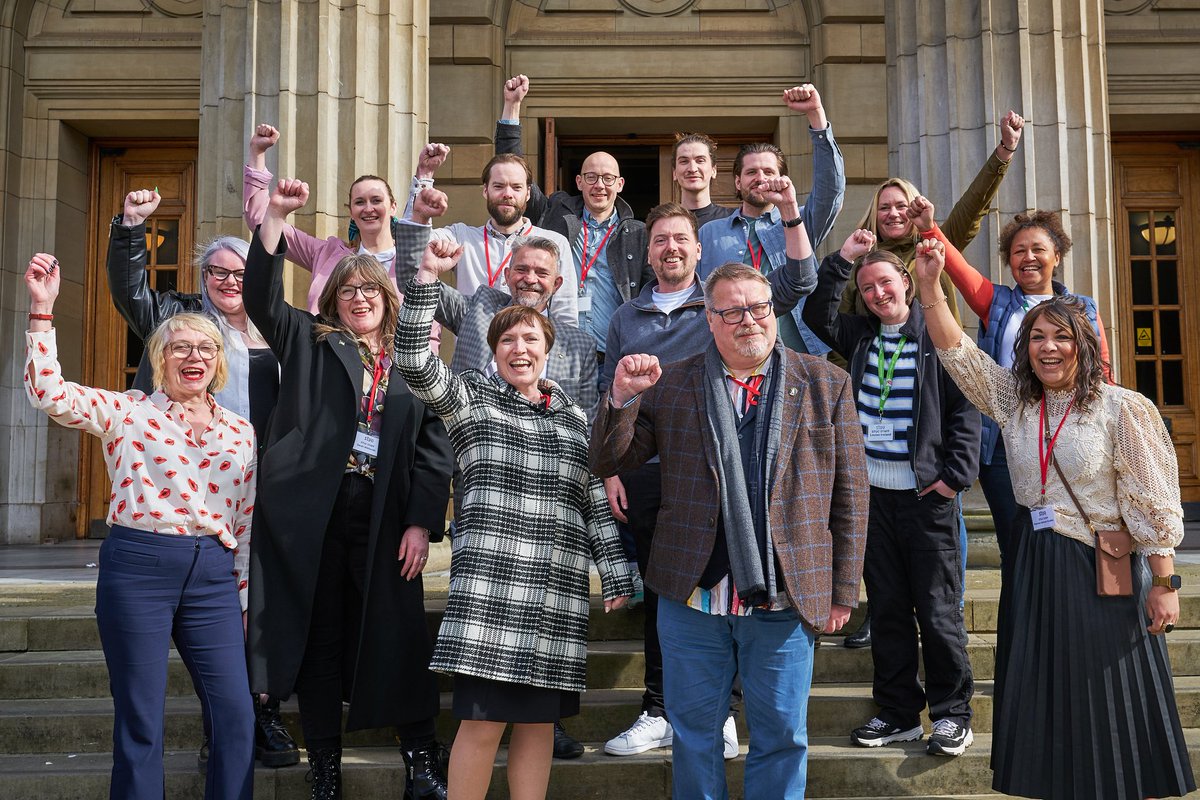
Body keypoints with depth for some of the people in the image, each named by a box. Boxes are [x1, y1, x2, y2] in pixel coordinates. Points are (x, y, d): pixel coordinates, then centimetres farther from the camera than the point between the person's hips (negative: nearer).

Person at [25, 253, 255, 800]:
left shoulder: (240, 432, 12)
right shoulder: (126, 412, 4)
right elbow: (48, 393, -10)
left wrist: (246, 596, 13)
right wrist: (42, 309, -13)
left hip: (213, 573, 3)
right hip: (138, 566, -3)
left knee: (236, 717, 1)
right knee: (140, 720, 3)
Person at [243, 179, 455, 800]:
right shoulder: (311, 343, 13)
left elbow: (434, 448, 6)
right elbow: (262, 299, -1)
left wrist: (422, 522, -4)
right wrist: (276, 217, -10)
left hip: (384, 518, 0)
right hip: (311, 514, 0)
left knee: (399, 634, -2)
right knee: (319, 637, 5)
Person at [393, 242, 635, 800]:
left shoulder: (574, 418, 18)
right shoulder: (472, 397, 9)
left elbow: (597, 504, 17)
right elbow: (414, 362, -7)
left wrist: (617, 578, 11)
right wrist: (428, 277, -13)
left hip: (559, 598, 4)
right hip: (491, 589, -4)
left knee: (539, 723, 7)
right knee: (482, 722, -6)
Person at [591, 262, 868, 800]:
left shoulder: (827, 385, 3)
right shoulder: (669, 386, 4)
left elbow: (850, 493, 3)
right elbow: (607, 464, 4)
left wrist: (843, 592, 1)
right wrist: (622, 397, -14)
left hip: (785, 602, 0)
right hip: (692, 599, 1)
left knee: (782, 736, 10)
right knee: (693, 734, 13)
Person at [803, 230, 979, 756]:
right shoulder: (859, 337, 12)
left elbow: (965, 409, -4)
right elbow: (817, 315, 0)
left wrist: (956, 474, -10)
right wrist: (843, 258, -4)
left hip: (926, 493, -5)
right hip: (871, 490, 5)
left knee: (937, 608, -1)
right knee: (886, 608, 9)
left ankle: (952, 713, 12)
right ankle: (898, 713, 18)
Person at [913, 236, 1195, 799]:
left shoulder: (1122, 409, -9)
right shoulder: (1013, 400, 5)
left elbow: (1152, 503, -9)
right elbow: (955, 351, 0)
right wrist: (930, 283, -10)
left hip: (1101, 567, -5)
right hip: (1031, 566, 5)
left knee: (1108, 708, 4)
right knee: (1042, 704, 12)